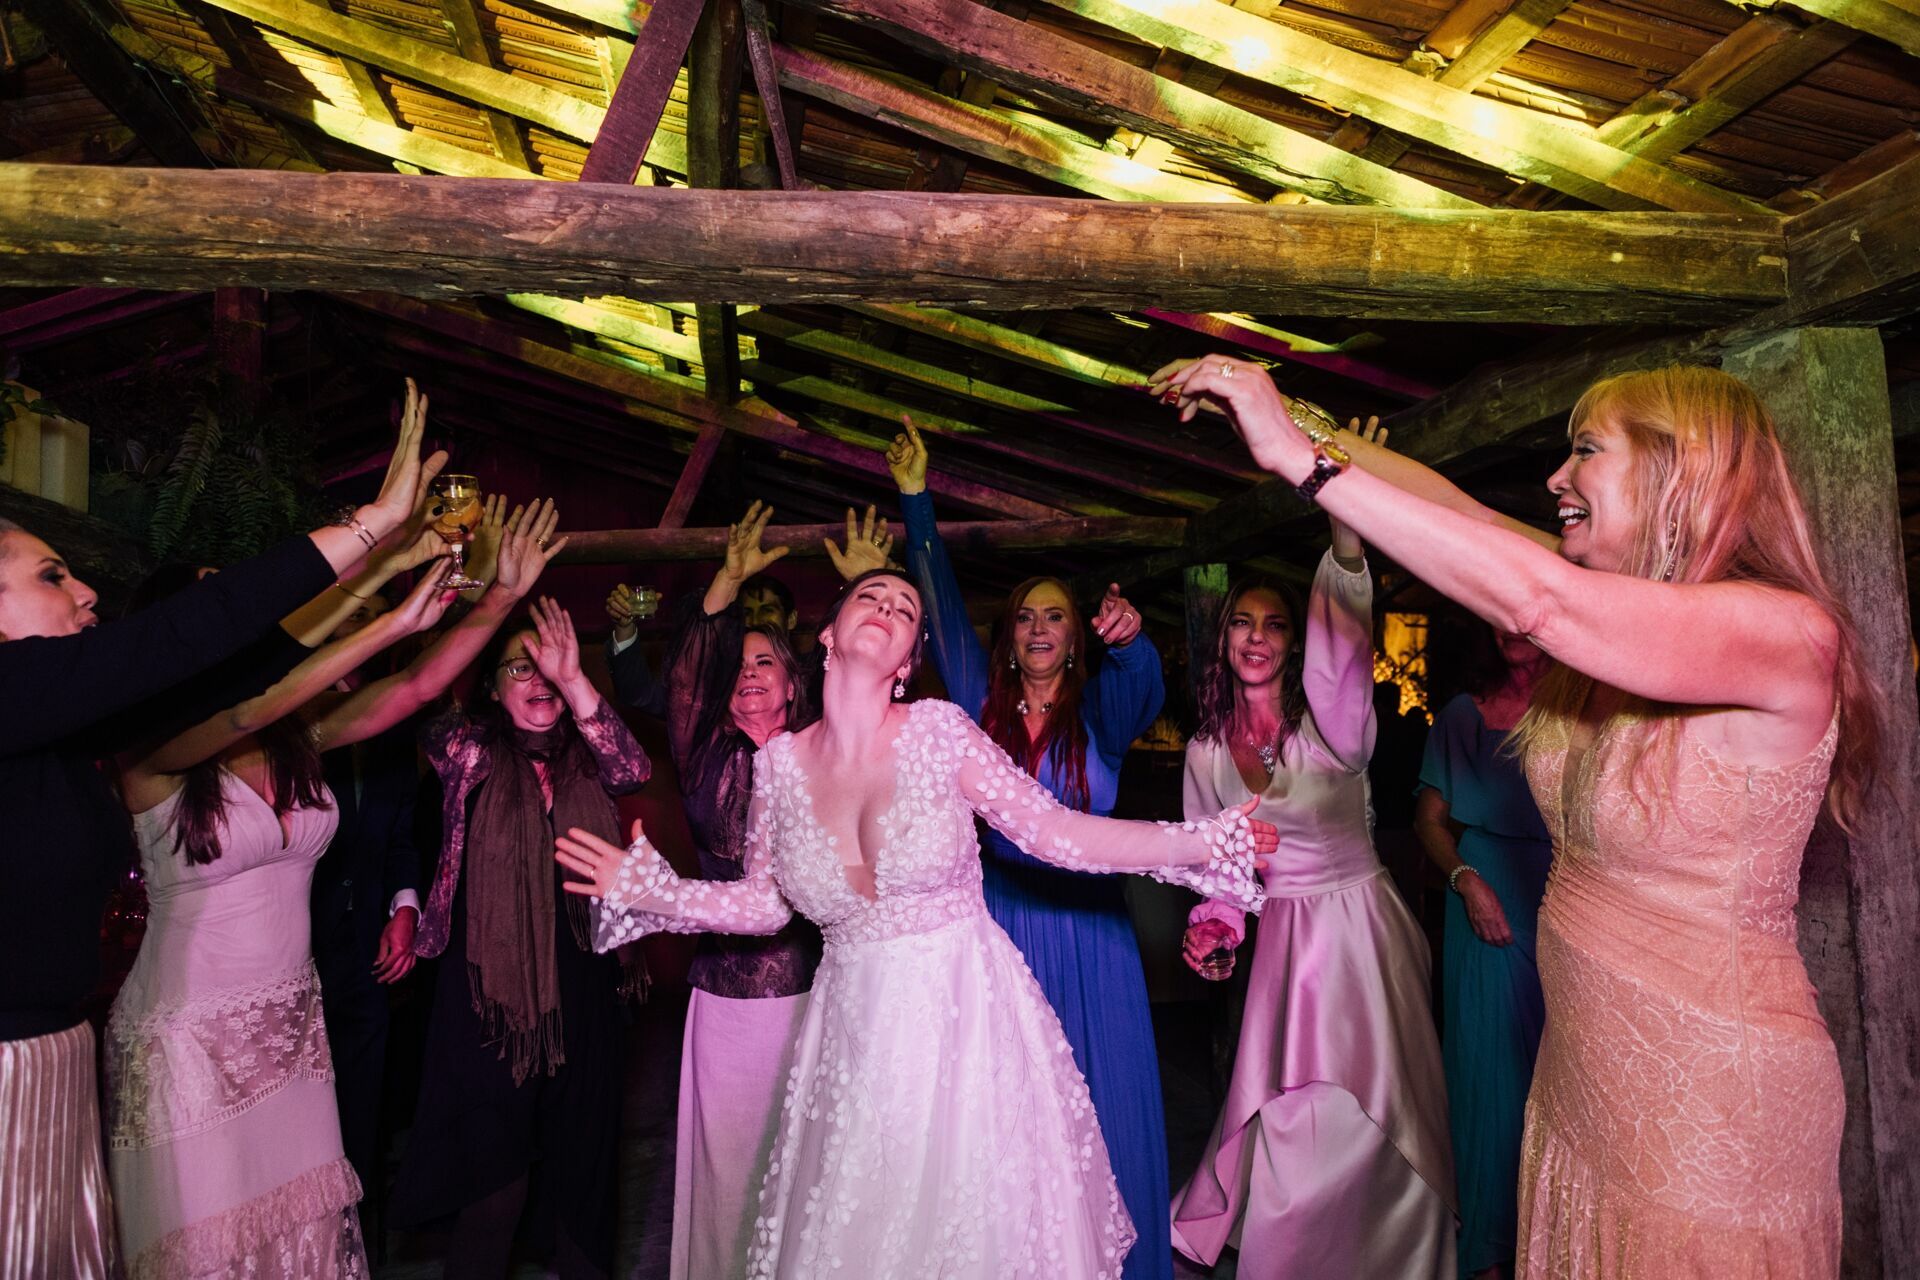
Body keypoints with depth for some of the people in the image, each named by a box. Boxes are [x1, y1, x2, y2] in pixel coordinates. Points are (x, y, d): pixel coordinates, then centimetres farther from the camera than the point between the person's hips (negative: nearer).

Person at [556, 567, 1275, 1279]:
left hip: (965, 1015, -2)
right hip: (858, 1028, 2)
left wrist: (1209, 843, -15)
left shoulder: (940, 731, -10)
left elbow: (1055, 830, -11)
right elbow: (764, 901, 7)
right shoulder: (779, 763, -4)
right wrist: (651, 891, -2)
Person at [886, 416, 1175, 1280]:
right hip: (1002, 913, 2)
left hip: (1087, 922, -1)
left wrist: (1131, 639, -46)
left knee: (1094, 1094, 7)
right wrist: (916, 500, 1)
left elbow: (1144, 691, -23)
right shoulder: (984, 704, 4)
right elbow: (942, 611, 3)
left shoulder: (1098, 709, -1)